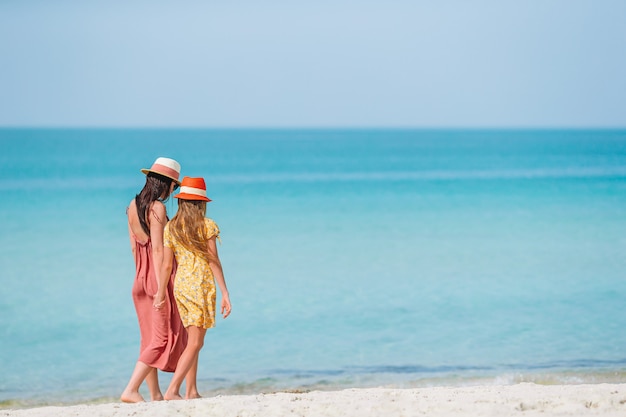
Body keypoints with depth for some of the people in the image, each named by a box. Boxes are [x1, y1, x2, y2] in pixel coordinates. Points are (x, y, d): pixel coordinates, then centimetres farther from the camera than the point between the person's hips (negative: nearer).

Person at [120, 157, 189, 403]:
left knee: (151, 338, 13)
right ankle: (130, 390, -12)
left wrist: (143, 276, 19)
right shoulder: (157, 207, -16)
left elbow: (133, 246, 12)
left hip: (141, 279, 8)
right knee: (164, 338, -3)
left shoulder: (133, 205, 7)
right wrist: (161, 287, -21)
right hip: (160, 277, -8)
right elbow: (158, 249, -20)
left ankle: (156, 396, 18)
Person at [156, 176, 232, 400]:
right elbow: (214, 262, -8)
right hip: (202, 285, -5)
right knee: (195, 343, -5)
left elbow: (167, 264, 3)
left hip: (180, 285, 5)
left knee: (192, 340, 14)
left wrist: (161, 291, 11)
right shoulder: (207, 225, -6)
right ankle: (172, 390, -16)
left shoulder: (170, 227, 5)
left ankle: (191, 392, 13)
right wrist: (225, 293, -6)